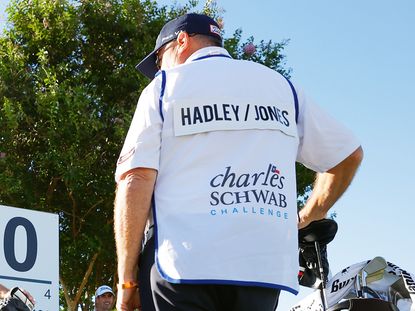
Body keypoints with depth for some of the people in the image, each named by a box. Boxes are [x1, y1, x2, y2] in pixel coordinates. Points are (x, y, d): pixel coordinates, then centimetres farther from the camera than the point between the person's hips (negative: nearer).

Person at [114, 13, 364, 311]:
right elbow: (349, 154, 23)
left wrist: (127, 280, -2)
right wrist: (307, 217, 36)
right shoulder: (280, 85, 20)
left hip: (182, 264, -3)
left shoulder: (163, 86, 9)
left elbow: (135, 180, -3)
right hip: (263, 269, 3)